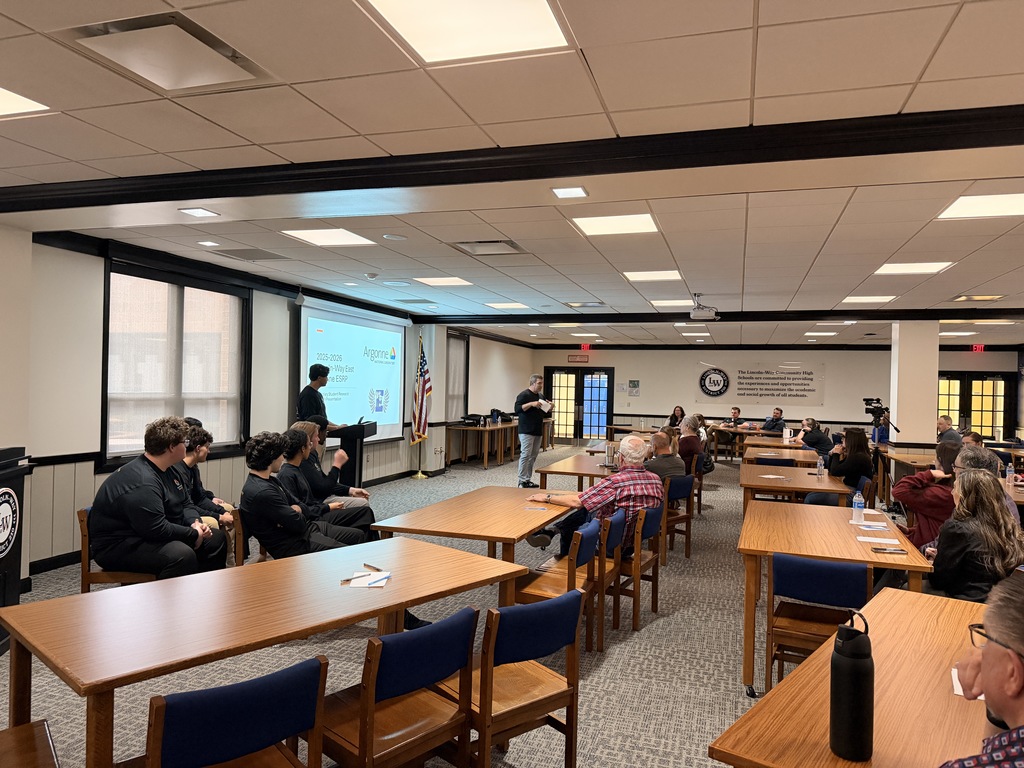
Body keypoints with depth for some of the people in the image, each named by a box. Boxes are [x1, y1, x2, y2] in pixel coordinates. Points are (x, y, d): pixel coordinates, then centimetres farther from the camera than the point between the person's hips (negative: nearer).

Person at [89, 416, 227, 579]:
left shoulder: (164, 469, 5)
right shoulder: (142, 483, -26)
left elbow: (186, 503, 13)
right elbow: (158, 529, -29)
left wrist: (195, 523, -7)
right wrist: (194, 534, -16)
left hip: (154, 534, 11)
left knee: (217, 539, 9)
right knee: (182, 555, -35)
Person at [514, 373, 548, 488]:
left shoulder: (540, 396, 17)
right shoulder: (524, 395, -8)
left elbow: (543, 411, 28)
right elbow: (517, 409, -17)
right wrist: (531, 404, -25)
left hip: (538, 431, 8)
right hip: (526, 431, -8)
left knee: (533, 457, 8)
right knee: (525, 455, -9)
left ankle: (528, 479, 13)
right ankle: (522, 481, -5)